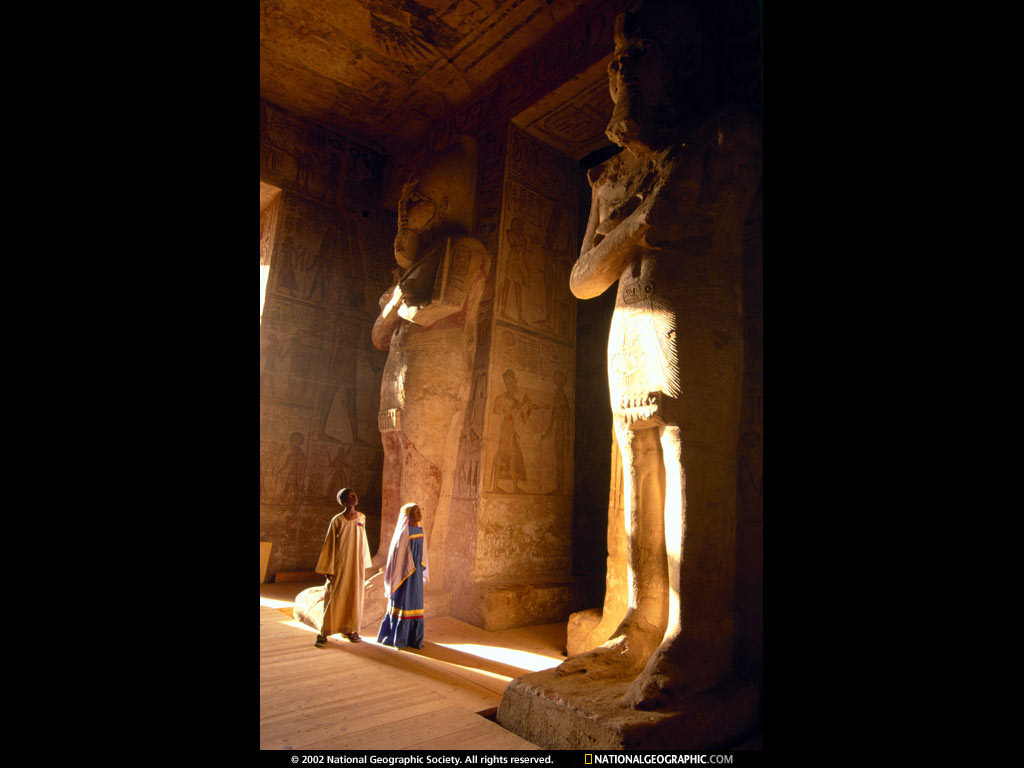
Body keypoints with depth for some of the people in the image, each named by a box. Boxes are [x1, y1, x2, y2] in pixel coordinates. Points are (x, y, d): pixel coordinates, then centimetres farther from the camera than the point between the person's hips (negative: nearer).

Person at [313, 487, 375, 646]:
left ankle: (350, 630, 22)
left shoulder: (361, 518, 4)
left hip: (357, 565, 4)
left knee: (354, 597, 9)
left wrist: (364, 564, 10)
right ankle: (324, 632, 10)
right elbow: (329, 544, -5)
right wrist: (329, 569, -7)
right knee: (333, 597, -1)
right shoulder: (337, 520, -8)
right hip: (340, 564, -4)